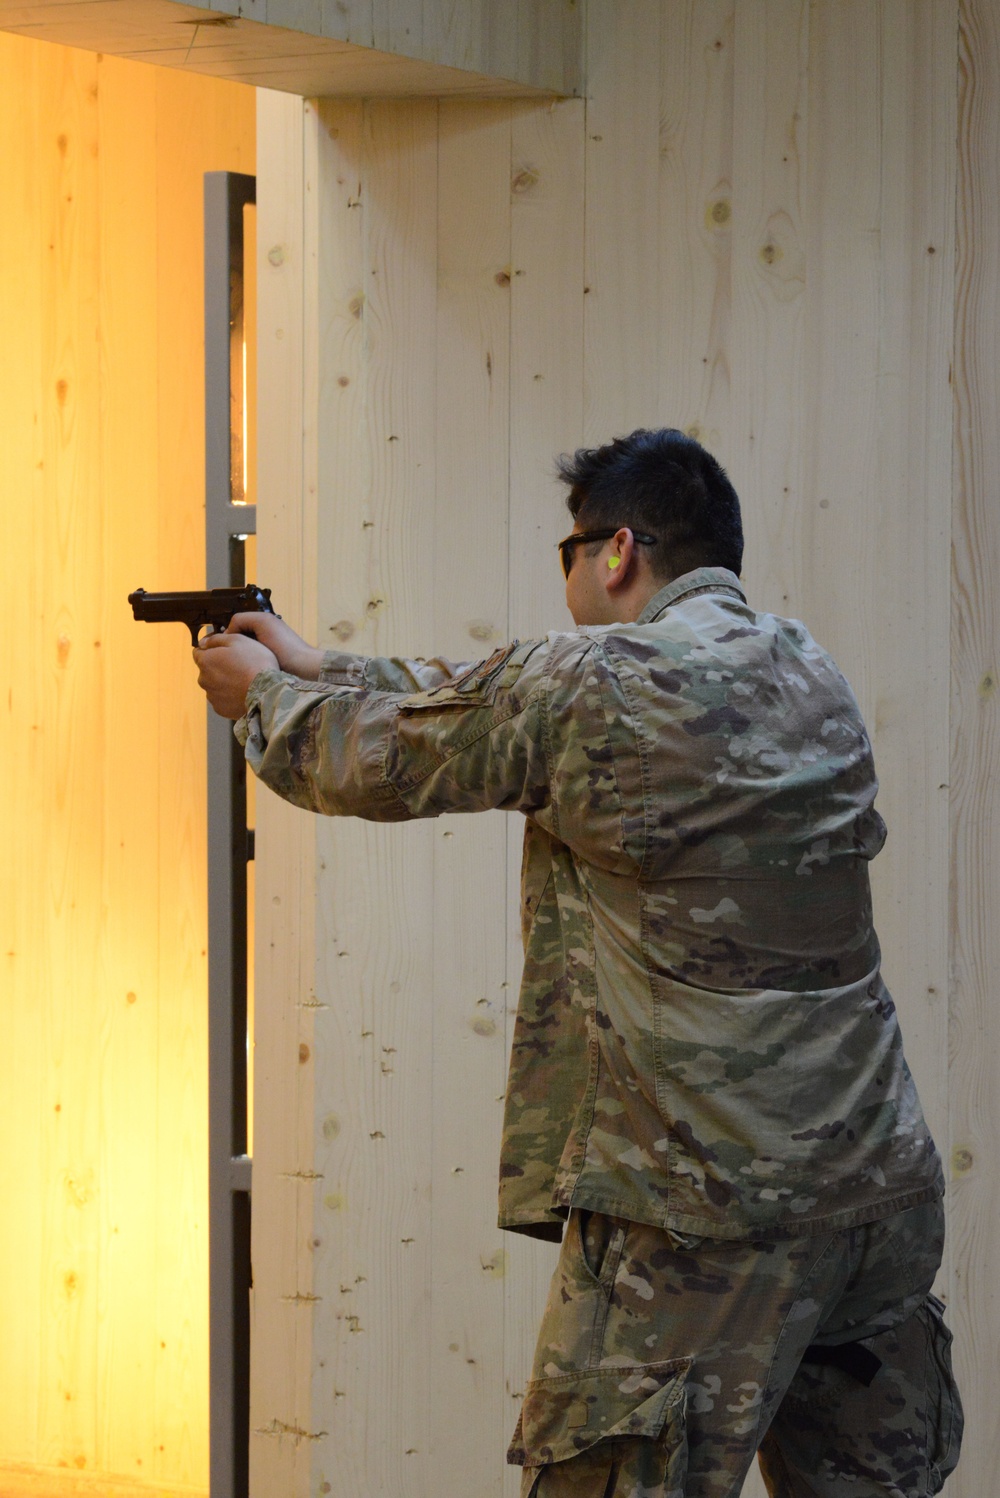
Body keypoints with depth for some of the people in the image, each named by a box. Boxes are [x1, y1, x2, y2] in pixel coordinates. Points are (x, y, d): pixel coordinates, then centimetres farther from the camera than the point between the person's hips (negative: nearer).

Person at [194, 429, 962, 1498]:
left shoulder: (589, 687, -10)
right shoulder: (807, 676, 14)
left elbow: (376, 760, 6)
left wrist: (262, 693, 27)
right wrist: (316, 667, 32)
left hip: (707, 1213, -8)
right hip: (884, 1189, 8)